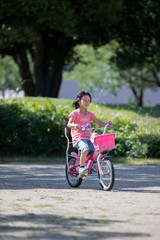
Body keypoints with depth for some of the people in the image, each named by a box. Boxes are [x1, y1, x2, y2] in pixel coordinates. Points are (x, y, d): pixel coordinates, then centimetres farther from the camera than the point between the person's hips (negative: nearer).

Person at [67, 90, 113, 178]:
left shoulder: (90, 114, 15)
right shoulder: (75, 113, -2)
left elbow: (99, 123, 10)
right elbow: (69, 124, -18)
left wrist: (107, 124, -10)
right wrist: (75, 125, -41)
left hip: (88, 138, 5)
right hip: (78, 138, -5)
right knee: (85, 149, -36)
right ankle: (81, 168, -26)